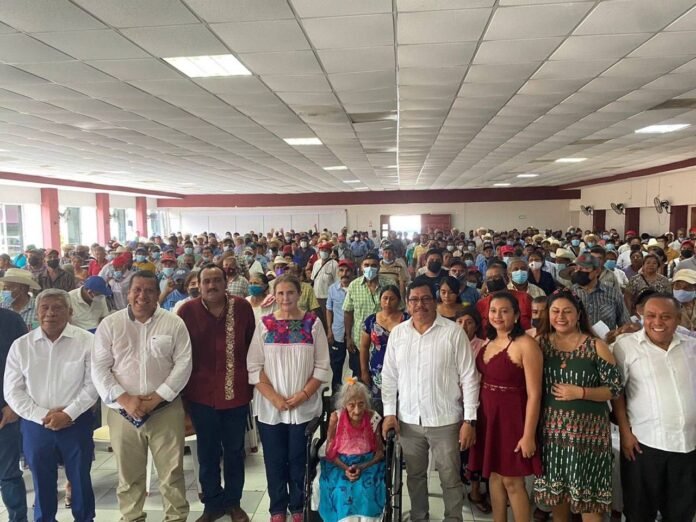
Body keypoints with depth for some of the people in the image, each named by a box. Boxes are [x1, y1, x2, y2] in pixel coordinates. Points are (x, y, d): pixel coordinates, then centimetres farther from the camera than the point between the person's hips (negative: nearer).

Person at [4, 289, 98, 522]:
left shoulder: (87, 341, -6)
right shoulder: (21, 345, 0)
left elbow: (93, 384, -7)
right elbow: (12, 391, -1)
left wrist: (68, 413, -15)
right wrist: (42, 415, -10)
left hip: (76, 423, -1)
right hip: (35, 426, 2)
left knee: (81, 481, 11)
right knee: (42, 484, 15)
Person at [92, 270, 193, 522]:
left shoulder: (174, 323, -1)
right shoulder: (110, 324, 1)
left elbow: (183, 364, -5)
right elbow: (99, 369, -2)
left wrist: (156, 398, -13)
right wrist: (125, 400, -13)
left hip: (166, 409, -1)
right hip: (123, 411, 1)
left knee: (172, 470, 8)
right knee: (128, 473, 15)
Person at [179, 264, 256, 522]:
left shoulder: (242, 307, -6)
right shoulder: (187, 310, -7)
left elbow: (252, 344, 2)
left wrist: (252, 379, 4)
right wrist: (182, 387, 1)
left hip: (236, 390, 0)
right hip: (201, 393, 0)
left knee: (234, 450, 15)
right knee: (207, 452, 14)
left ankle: (233, 501, 34)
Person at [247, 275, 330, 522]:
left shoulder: (313, 322, -2)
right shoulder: (264, 324, -1)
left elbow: (322, 366, -2)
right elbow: (254, 366, -3)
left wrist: (302, 395, -12)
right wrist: (274, 398, -11)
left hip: (304, 406, 0)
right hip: (270, 406, 1)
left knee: (299, 459, 10)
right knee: (274, 460, 11)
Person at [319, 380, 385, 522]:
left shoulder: (373, 418, -12)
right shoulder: (336, 418, -12)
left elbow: (380, 452, -4)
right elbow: (330, 451, -5)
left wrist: (362, 467, -19)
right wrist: (345, 468, -20)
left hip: (367, 463, 0)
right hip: (340, 463, 0)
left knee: (367, 488, -28)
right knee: (340, 488, -28)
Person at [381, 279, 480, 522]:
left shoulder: (454, 332, -9)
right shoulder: (397, 333, 1)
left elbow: (469, 378, -8)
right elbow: (389, 376, 6)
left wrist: (469, 420, -10)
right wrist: (389, 413, 2)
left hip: (445, 420, -3)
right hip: (408, 420, 3)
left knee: (450, 478, 10)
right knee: (415, 475, 19)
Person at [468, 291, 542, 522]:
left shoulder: (526, 344, -16)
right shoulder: (487, 343, 7)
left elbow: (534, 394, -17)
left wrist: (529, 434, -18)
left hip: (511, 416, -7)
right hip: (487, 415, 7)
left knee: (511, 479, 3)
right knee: (494, 475, 16)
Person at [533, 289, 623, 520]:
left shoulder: (596, 346, -5)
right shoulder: (540, 343, 1)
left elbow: (615, 388, -5)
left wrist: (580, 392, -17)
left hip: (587, 429, -2)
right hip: (552, 428, 3)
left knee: (586, 491, 3)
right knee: (556, 488, 13)